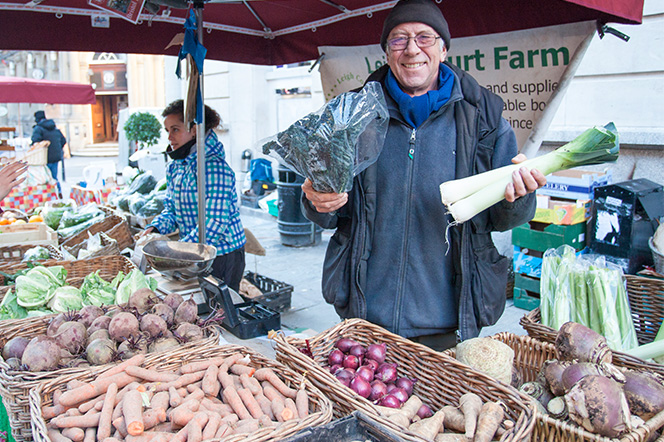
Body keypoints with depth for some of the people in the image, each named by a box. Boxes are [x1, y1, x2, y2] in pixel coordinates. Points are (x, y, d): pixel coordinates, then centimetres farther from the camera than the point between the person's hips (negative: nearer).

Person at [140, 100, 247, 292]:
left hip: (222, 253, -8)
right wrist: (154, 228, -5)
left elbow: (215, 222, -24)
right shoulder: (175, 166, 6)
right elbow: (171, 209, 15)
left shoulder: (214, 167, -20)